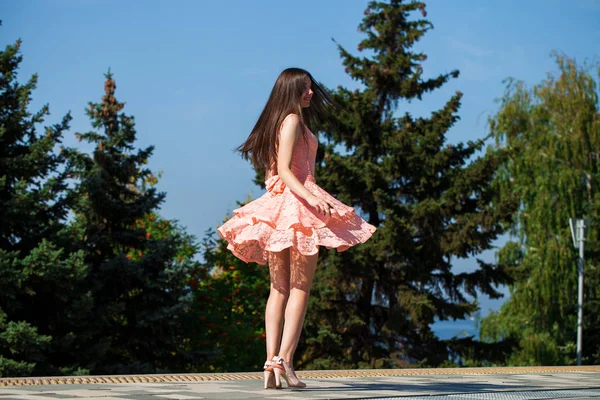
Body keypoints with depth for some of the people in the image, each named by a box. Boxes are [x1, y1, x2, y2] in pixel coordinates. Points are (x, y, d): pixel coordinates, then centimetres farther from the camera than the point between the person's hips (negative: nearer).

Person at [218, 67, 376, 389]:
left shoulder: (276, 122, 19)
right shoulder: (293, 120, -6)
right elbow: (284, 169, -16)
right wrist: (310, 197, -28)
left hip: (276, 203, 8)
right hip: (298, 201, -8)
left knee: (279, 288, 5)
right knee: (300, 287, -7)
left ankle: (271, 362, -1)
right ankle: (285, 360, -15)